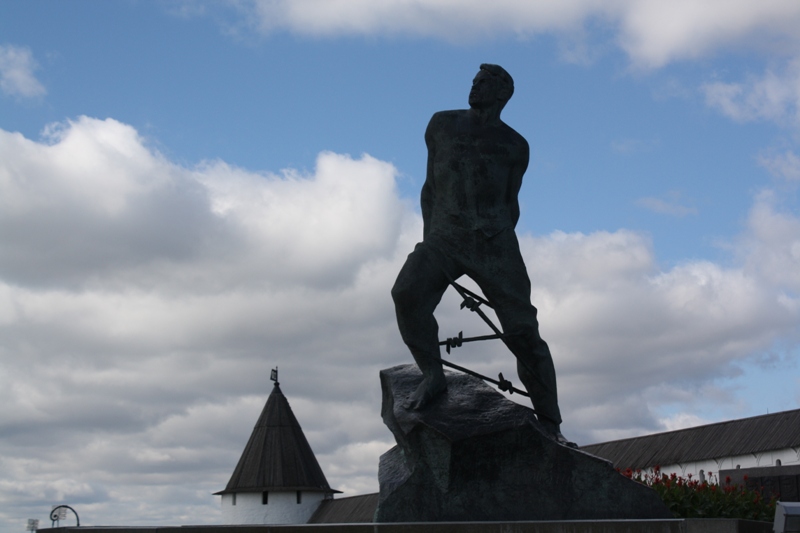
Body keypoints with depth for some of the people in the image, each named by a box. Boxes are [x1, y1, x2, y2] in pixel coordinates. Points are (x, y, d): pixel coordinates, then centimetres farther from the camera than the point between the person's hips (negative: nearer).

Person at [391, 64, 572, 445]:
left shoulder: (514, 146, 13)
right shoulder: (442, 125, 16)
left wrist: (499, 245, 5)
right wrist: (429, 235, 9)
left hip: (494, 242, -1)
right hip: (445, 237, 1)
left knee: (522, 330, -9)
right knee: (407, 293, -28)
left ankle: (549, 422, 0)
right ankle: (432, 374, -11)